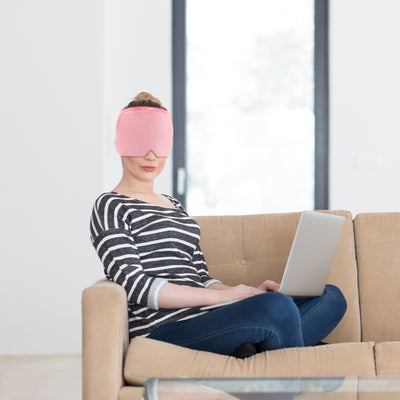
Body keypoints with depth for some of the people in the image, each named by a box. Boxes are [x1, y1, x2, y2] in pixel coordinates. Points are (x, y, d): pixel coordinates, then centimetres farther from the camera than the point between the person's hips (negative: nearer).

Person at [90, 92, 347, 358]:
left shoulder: (175, 206, 28)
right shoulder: (110, 207, 4)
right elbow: (134, 285, -9)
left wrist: (252, 293, 2)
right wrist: (220, 296, -13)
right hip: (165, 331, -8)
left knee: (332, 297, -5)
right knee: (277, 306, -33)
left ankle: (256, 353, -27)